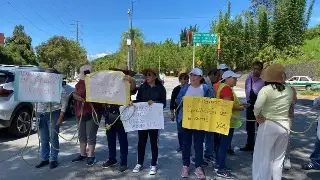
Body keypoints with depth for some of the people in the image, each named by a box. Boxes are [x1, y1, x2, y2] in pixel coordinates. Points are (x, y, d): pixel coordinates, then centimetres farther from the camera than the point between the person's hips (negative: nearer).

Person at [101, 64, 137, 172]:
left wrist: (131, 80, -50)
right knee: (110, 139, 17)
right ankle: (112, 159, 33)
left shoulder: (127, 85, -5)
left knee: (122, 140, 6)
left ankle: (124, 162, 17)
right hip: (109, 116, 5)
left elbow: (133, 87, -28)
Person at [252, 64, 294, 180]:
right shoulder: (289, 90, 2)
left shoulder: (266, 89, -16)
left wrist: (257, 115, -10)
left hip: (268, 125, -5)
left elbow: (257, 106, -28)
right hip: (284, 126, 6)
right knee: (278, 158, 19)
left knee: (263, 157, 8)